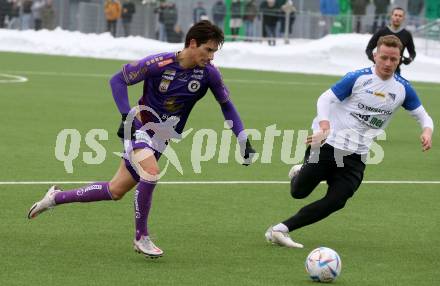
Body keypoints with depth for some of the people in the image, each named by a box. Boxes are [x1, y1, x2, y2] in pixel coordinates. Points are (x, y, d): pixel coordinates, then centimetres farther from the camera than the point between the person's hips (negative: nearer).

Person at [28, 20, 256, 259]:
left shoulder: (209, 73, -11)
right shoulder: (158, 64, -22)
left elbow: (226, 105, 5)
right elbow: (118, 80, -11)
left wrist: (243, 139, -1)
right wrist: (127, 116, -19)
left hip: (161, 139, 5)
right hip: (140, 129, -5)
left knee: (115, 191, 8)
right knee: (151, 174, -31)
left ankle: (57, 197, 28)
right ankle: (141, 237, -11)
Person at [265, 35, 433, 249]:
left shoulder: (403, 89, 3)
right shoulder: (358, 78, -9)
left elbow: (422, 116, 12)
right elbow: (325, 99, -8)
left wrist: (427, 131, -12)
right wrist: (324, 126, -26)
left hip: (356, 157, 3)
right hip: (328, 144, -3)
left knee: (335, 202, -13)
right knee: (299, 192, 2)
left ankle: (280, 230, -8)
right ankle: (299, 172, 39)